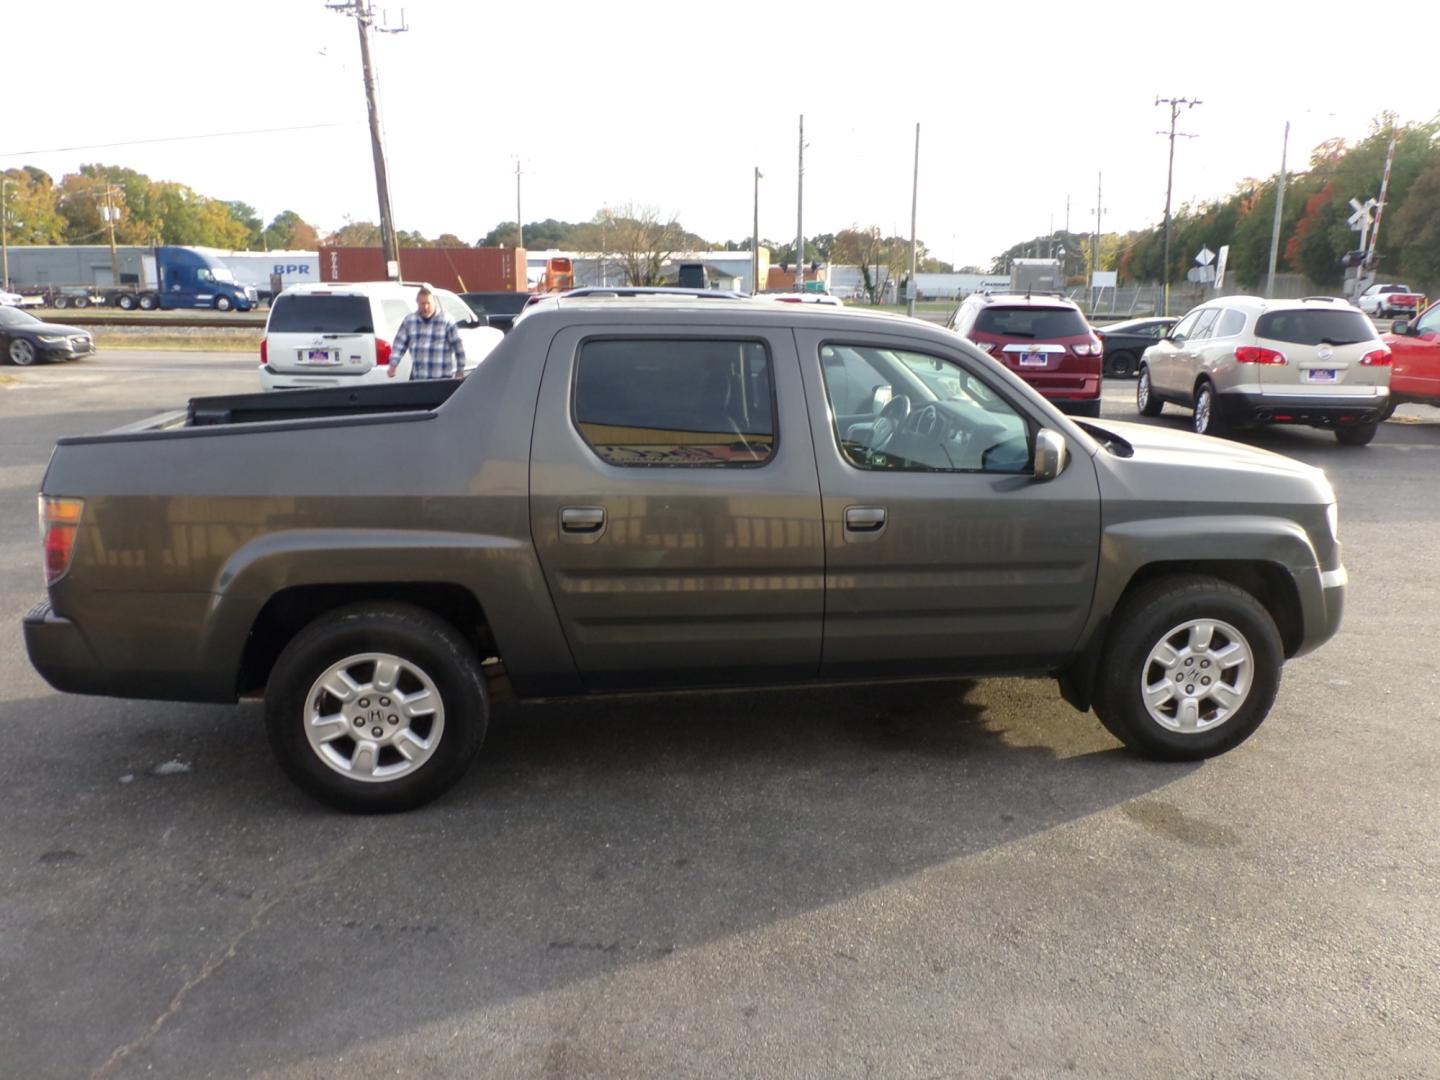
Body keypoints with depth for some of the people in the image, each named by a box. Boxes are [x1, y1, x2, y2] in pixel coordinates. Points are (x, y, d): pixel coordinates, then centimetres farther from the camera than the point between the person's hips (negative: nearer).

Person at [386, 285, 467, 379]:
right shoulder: (409, 320, 7)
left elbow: (458, 345, -3)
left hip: (443, 377, -4)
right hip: (417, 376, 4)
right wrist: (393, 365, 3)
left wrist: (460, 370, -3)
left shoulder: (447, 321, -5)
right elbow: (400, 343, 10)